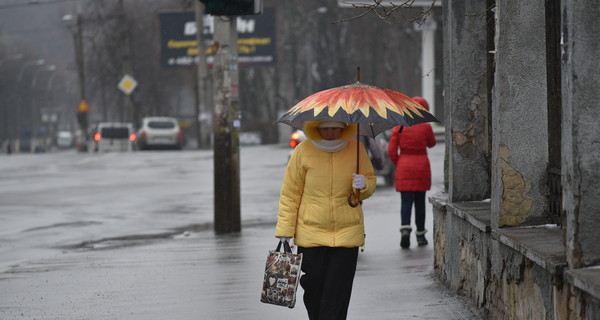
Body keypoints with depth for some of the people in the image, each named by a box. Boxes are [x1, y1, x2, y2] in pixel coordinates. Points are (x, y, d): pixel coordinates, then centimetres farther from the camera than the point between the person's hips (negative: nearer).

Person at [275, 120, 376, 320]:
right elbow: (290, 193, 1)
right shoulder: (303, 151, -3)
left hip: (347, 234, 0)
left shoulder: (356, 148, 1)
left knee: (338, 292, -6)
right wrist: (284, 231, -2)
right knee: (313, 285, 1)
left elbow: (371, 180, 13)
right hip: (311, 234, 0)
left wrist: (364, 185, -13)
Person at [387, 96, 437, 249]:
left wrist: (399, 164, 11)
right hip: (421, 167, 0)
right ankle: (420, 235, 16)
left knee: (406, 201, -1)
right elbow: (431, 143, 11)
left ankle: (405, 228, -24)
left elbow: (391, 151, -4)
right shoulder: (425, 127, -7)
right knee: (420, 202, 11)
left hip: (404, 168, 0)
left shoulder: (399, 127, -3)